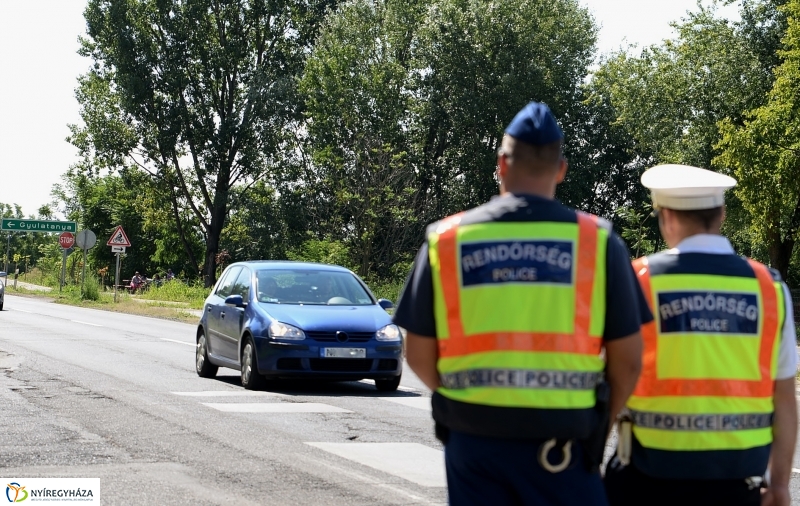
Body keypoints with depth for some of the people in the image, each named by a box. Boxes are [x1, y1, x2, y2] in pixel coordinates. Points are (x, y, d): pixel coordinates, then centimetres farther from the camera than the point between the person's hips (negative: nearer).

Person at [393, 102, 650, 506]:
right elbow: (627, 359, -1)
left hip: (472, 438, 2)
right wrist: (601, 420, 16)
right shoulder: (597, 241, -2)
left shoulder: (446, 239, 1)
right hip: (561, 444, -2)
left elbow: (419, 355, 4)